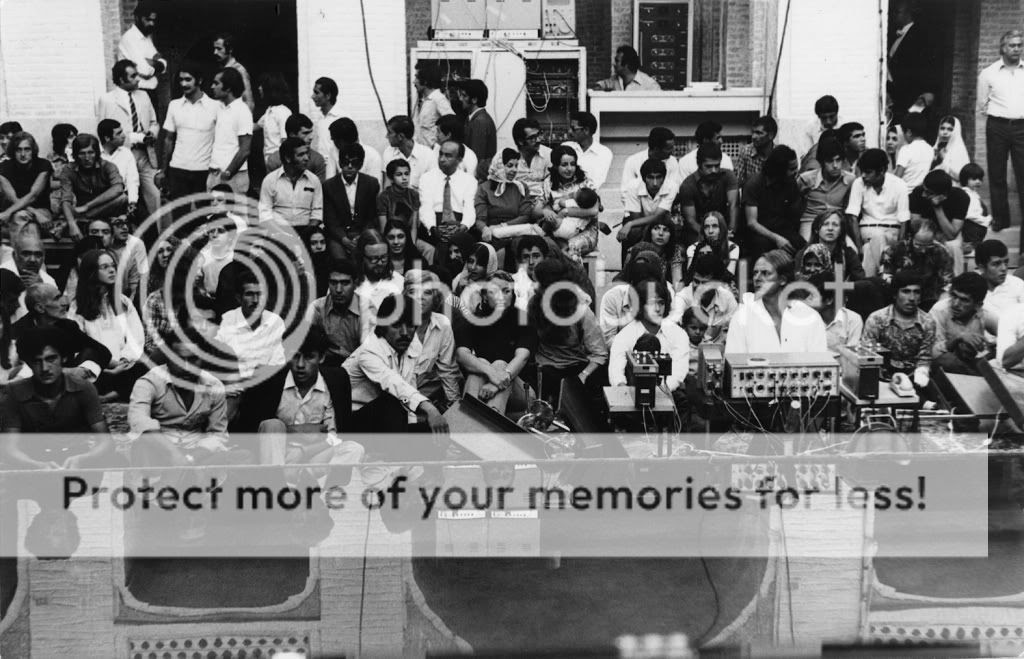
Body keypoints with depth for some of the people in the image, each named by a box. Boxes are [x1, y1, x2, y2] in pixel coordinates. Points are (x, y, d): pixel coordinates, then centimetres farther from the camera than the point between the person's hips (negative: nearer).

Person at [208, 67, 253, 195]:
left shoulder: (242, 111, -10)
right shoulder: (219, 108, 13)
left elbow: (245, 150, -14)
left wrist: (227, 173, -13)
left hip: (233, 177, -7)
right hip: (214, 174, 7)